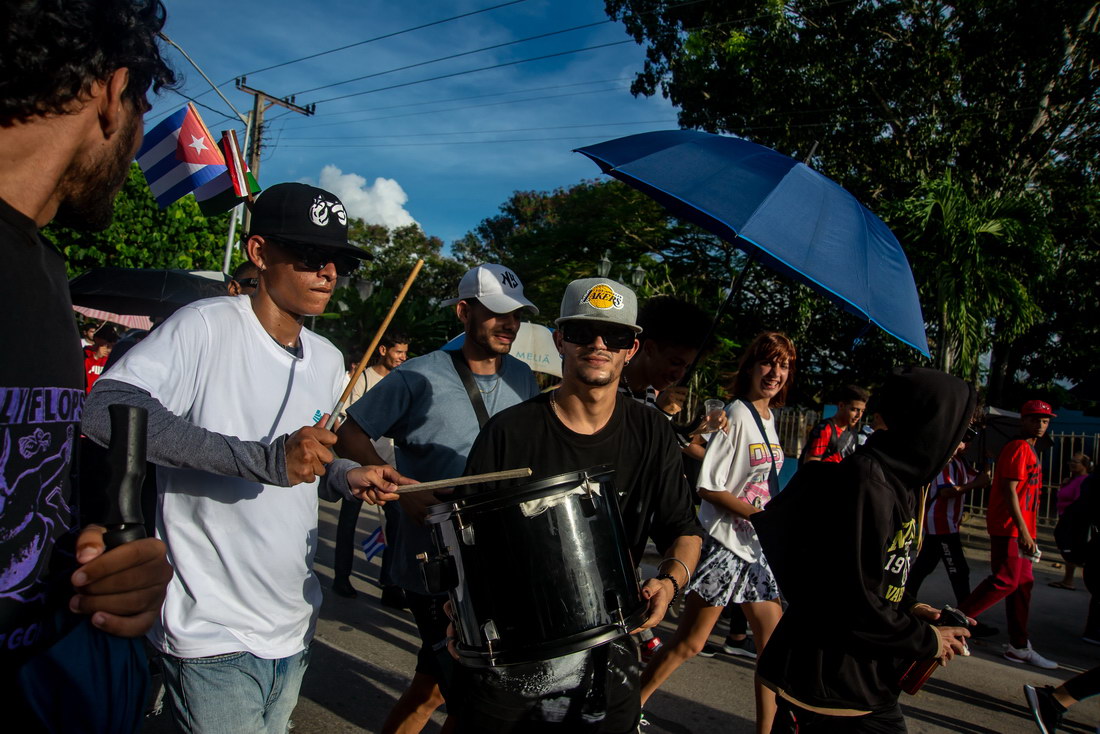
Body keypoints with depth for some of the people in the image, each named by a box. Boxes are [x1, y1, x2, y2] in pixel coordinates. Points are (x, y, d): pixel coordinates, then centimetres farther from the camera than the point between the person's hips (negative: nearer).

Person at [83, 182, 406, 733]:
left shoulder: (329, 361, 8)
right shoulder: (206, 326, -14)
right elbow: (105, 411, -29)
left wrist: (346, 478, -2)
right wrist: (263, 458, -35)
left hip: (294, 624, 7)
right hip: (214, 633, -7)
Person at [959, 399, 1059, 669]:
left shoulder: (1029, 450, 20)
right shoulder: (1019, 448, -11)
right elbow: (1009, 490, -19)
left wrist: (1026, 532, 19)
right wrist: (1022, 531, -23)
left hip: (1019, 530, 10)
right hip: (1009, 528, -10)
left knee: (1023, 584, 11)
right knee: (1005, 581, -12)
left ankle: (1019, 647, 18)